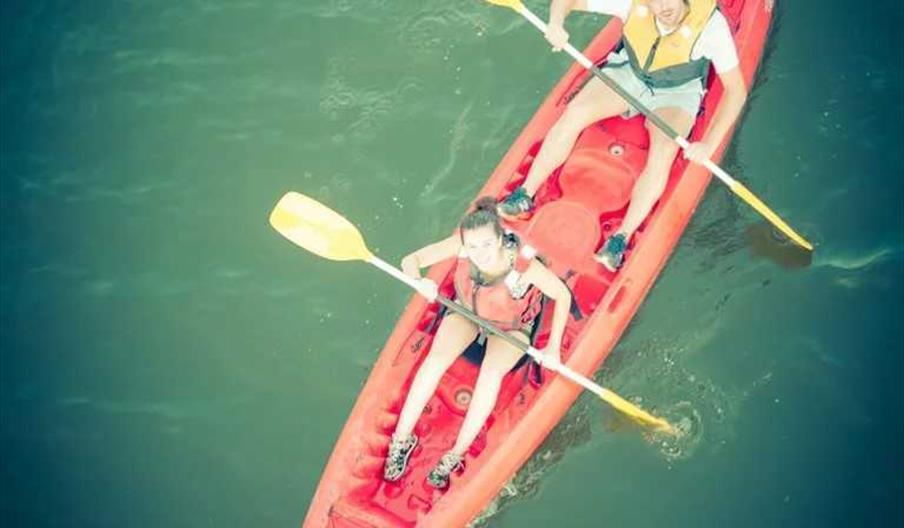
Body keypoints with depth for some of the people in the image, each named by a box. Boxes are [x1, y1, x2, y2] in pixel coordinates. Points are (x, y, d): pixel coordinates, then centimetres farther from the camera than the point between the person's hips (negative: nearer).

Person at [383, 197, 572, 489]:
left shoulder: (525, 266, -37)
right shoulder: (460, 245, -30)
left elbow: (563, 295, -20)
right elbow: (410, 261, -21)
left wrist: (553, 347, -21)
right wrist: (420, 282, -43)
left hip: (511, 327, -2)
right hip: (466, 312, 2)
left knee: (491, 371, -31)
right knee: (437, 358, -24)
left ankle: (455, 455, -20)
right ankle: (401, 440, -14)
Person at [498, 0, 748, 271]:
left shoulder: (711, 25, -31)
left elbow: (736, 90, -27)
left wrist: (709, 144, -35)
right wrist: (556, 23, -41)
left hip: (676, 94, -2)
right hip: (628, 73, 2)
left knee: (663, 153, -30)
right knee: (575, 113, -20)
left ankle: (621, 239, -27)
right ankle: (525, 195, -10)